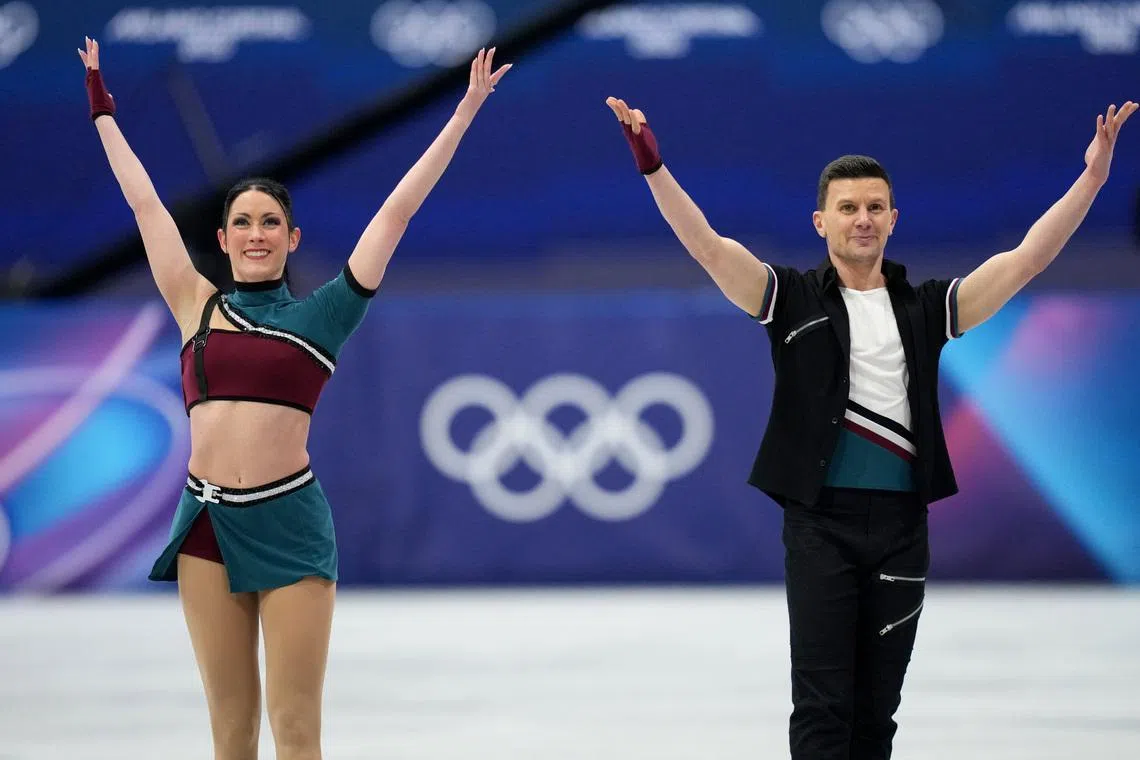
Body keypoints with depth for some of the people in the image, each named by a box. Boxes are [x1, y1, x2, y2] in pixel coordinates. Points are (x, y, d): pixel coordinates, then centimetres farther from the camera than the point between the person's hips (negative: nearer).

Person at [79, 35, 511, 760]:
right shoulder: (199, 309, 10)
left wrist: (464, 115, 9)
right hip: (207, 518, 2)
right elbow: (145, 202, 18)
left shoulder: (319, 315, 5)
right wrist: (102, 108, 26)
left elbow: (396, 212, 7)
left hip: (290, 521, -2)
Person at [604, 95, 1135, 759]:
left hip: (901, 526, 3)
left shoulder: (925, 307, 9)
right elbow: (709, 248, -9)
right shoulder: (793, 299, 3)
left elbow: (1025, 260, 4)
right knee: (822, 706, -6)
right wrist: (655, 167, -22)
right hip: (820, 523, -3)